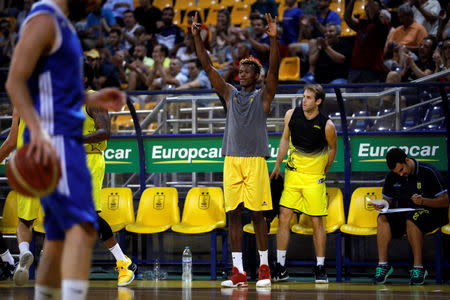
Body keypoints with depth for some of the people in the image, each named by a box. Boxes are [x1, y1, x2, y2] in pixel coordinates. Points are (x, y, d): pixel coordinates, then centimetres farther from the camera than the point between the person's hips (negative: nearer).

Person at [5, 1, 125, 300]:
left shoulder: (62, 25, 21)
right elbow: (15, 81, -19)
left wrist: (93, 98, 20)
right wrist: (37, 130, -31)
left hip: (67, 139, 10)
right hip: (53, 140, -10)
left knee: (59, 237, 14)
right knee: (83, 226, -22)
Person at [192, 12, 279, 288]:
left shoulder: (263, 95, 5)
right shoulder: (230, 94, 15)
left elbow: (274, 70, -11)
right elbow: (208, 67, 10)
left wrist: (273, 39, -23)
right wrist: (197, 37, 1)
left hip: (255, 161, -4)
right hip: (231, 160, 4)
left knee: (257, 213, -3)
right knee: (234, 214, 0)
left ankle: (264, 267, 8)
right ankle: (238, 272, 1)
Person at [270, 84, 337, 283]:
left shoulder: (327, 125, -13)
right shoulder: (291, 115, -4)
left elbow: (332, 148, 5)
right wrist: (278, 165, 12)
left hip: (314, 177, -3)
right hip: (292, 174, 3)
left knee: (317, 222, -1)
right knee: (284, 217, -4)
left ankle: (320, 268, 10)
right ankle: (280, 268, 3)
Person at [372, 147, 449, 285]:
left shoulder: (429, 173, -10)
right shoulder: (391, 177, 6)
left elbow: (445, 201, -11)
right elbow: (388, 200, 15)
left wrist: (423, 201, -28)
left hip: (430, 213, -5)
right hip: (403, 213, 5)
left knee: (411, 219, -38)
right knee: (383, 218, -25)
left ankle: (418, 267, -35)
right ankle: (383, 264, -27)